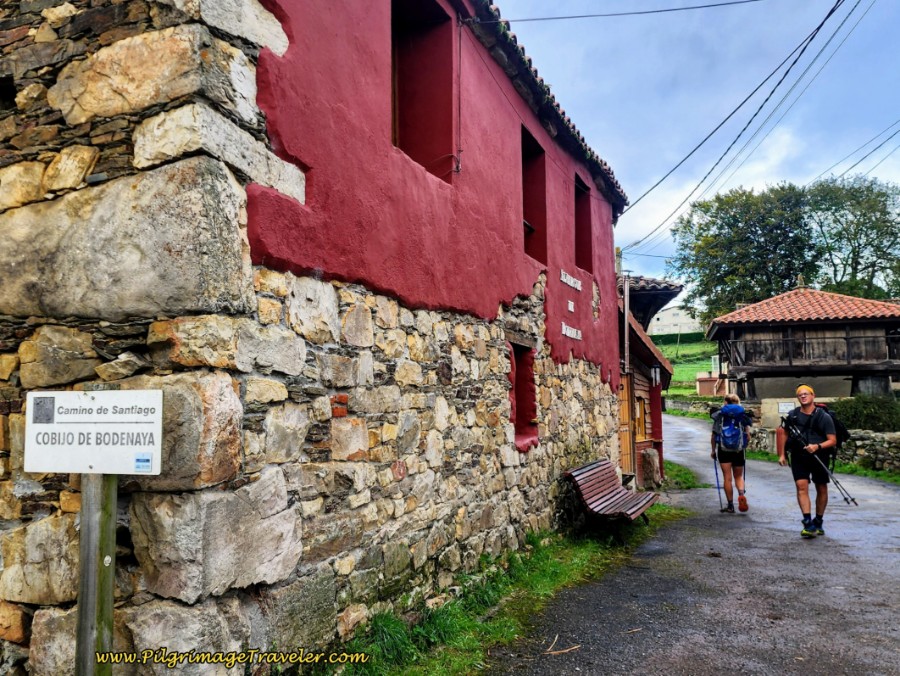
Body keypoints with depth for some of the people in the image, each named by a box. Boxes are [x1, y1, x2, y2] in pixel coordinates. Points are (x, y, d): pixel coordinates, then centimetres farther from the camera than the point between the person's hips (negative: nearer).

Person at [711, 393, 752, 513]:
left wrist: (713, 450, 12)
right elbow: (748, 437, 2)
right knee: (738, 476, 14)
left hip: (723, 449, -1)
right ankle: (741, 494, -14)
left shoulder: (719, 415, 1)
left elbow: (713, 435, 1)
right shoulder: (743, 416, 3)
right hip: (738, 450, 1)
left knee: (727, 478, 5)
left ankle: (730, 505, 8)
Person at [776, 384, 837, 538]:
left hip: (819, 457, 0)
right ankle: (808, 523, -18)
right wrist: (782, 454, 11)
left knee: (821, 489, 11)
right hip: (798, 457, 0)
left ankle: (818, 522, 29)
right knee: (802, 486, -15)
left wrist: (818, 446, -25)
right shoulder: (792, 416, 2)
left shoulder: (824, 417, -5)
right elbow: (783, 433, 14)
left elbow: (833, 440, -7)